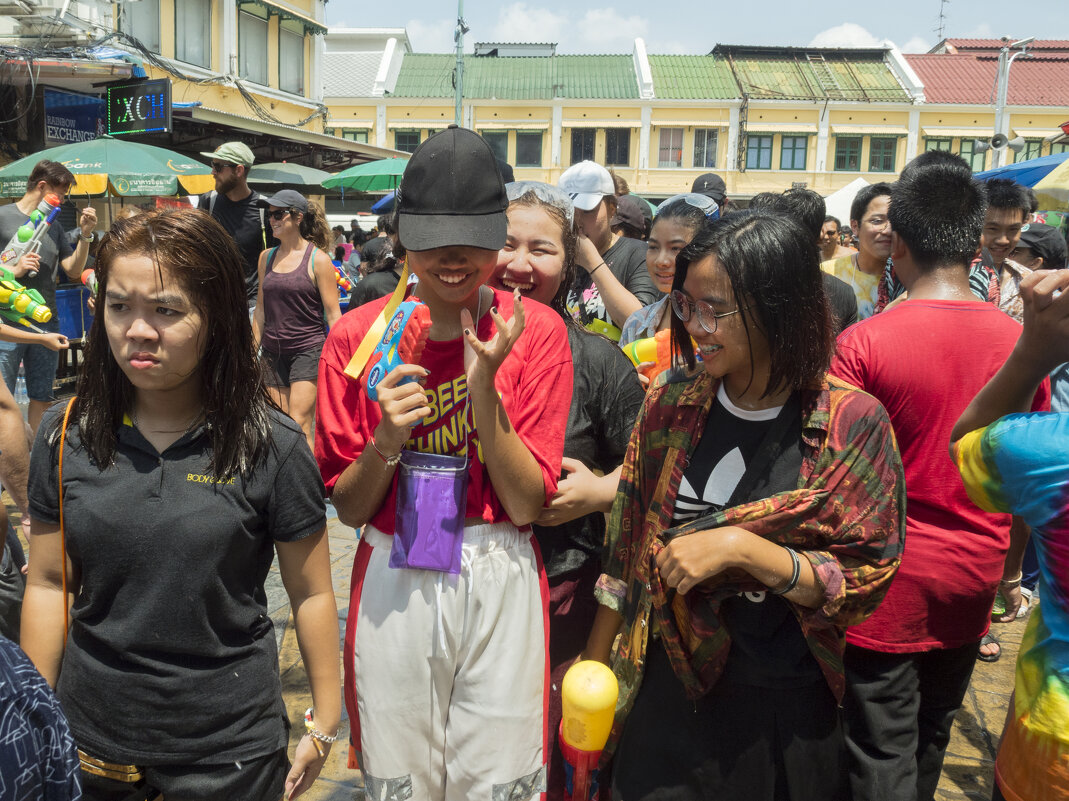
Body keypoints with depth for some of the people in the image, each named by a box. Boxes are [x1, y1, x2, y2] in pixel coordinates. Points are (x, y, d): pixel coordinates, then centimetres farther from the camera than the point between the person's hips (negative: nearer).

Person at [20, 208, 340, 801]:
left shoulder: (272, 447, -13)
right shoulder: (66, 436, -4)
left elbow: (311, 594, -6)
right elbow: (49, 584, 4)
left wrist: (324, 725, -1)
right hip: (89, 739, 3)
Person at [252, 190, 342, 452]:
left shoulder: (318, 259, -5)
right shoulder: (266, 257, 10)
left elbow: (333, 314, -5)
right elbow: (261, 310, 16)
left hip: (308, 350, -5)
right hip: (273, 352, 5)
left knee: (298, 424, -11)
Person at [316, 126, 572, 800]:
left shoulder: (536, 332, -5)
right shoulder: (359, 336, -3)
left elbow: (525, 504, -10)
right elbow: (348, 508, 0)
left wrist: (483, 382, -20)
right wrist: (387, 439, -19)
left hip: (499, 585, -1)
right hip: (392, 584, 1)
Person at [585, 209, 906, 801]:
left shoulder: (855, 424, -13)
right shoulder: (670, 406, -4)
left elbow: (865, 583, -12)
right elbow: (628, 550, 3)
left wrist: (743, 548, -25)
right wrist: (592, 666, 6)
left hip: (791, 708, -2)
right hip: (669, 691, 2)